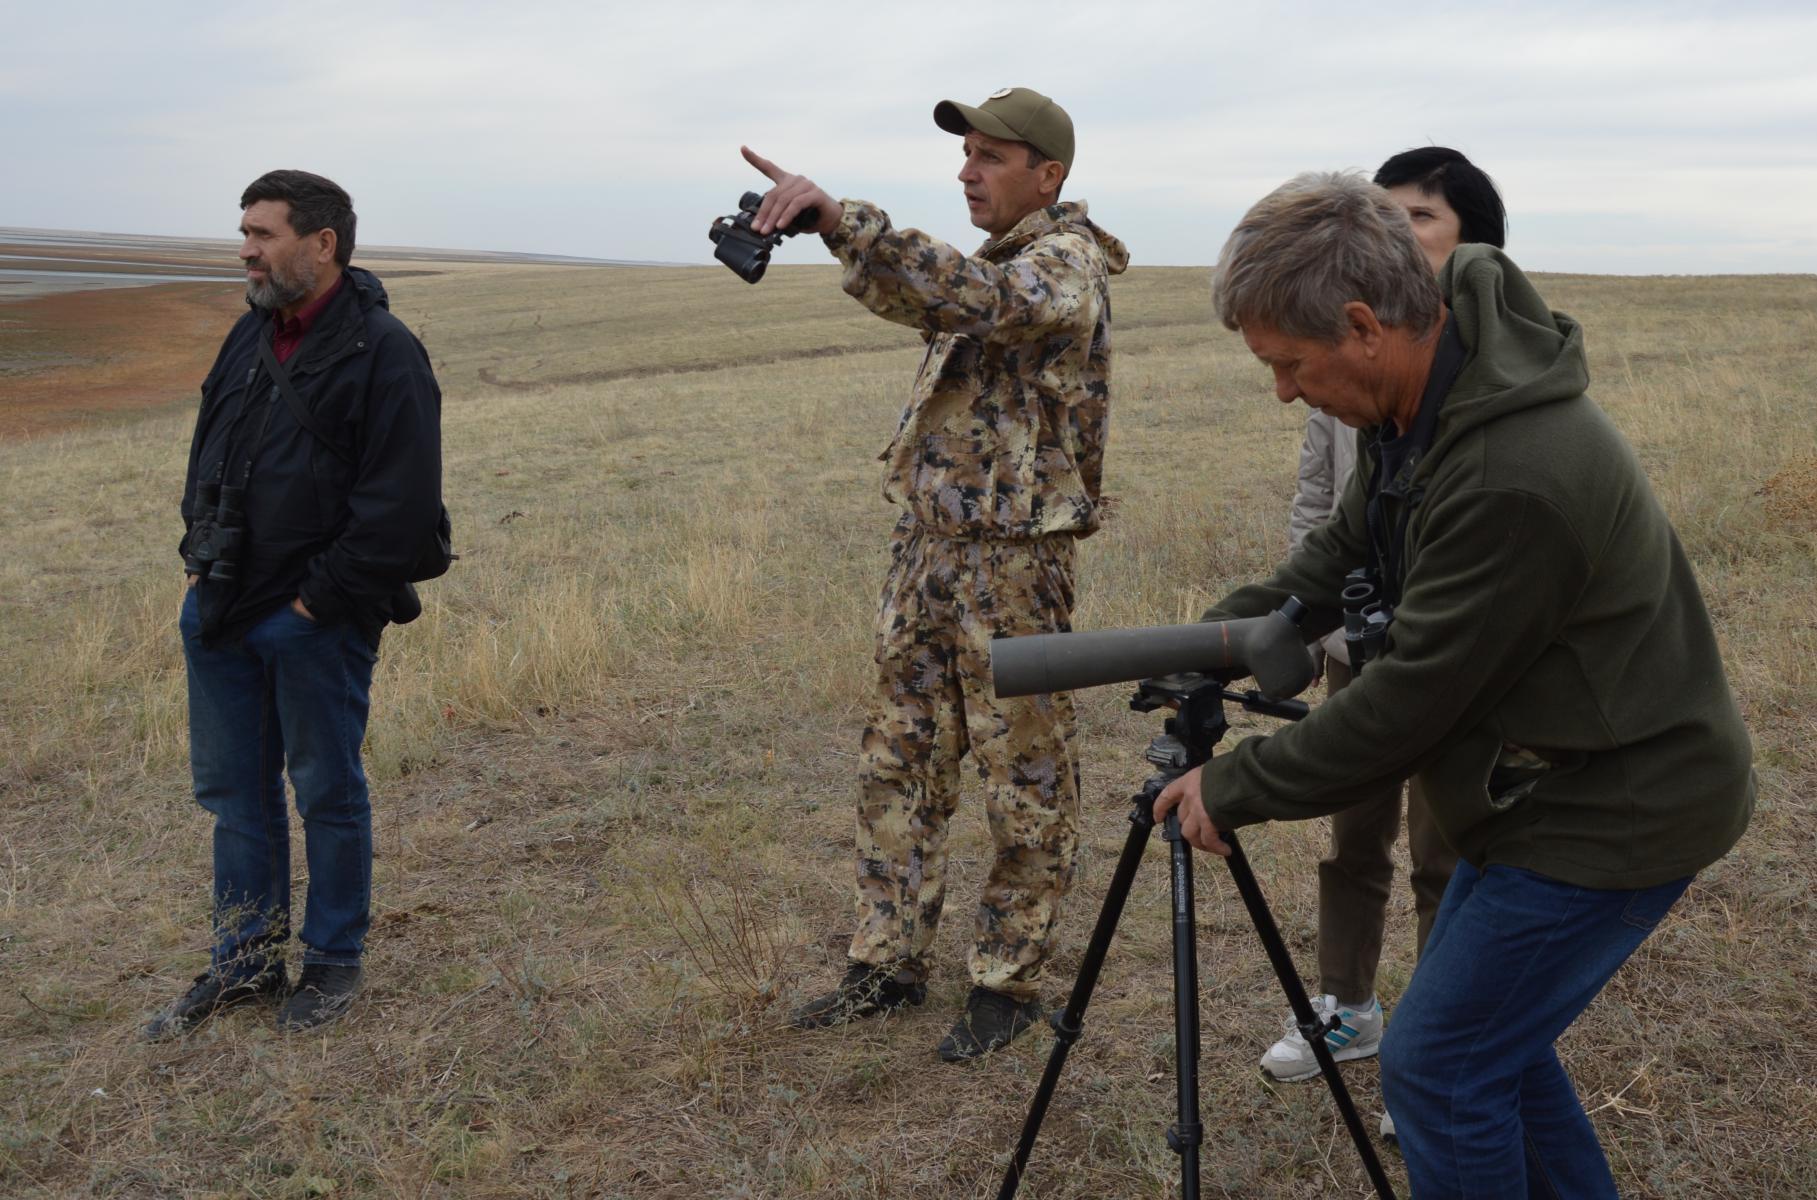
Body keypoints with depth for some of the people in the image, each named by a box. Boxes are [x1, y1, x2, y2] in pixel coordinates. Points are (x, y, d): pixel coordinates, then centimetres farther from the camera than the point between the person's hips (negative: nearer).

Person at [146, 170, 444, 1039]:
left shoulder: (382, 354, -15)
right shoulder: (253, 334, 9)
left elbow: (402, 504, -19)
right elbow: (207, 452, 19)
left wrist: (320, 600, -17)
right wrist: (199, 559, 9)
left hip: (316, 619, -7)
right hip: (221, 609, 8)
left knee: (327, 794, 7)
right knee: (231, 789, 15)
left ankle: (334, 961, 24)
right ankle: (246, 961, 30)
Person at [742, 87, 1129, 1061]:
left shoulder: (1067, 262, -10)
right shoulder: (993, 263, 18)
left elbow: (974, 298, -29)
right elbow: (911, 298, 3)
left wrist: (838, 216, -36)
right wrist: (821, 221, -13)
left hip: (1014, 560, -8)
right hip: (926, 545, 9)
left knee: (1026, 784, 4)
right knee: (899, 765, 12)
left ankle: (1008, 981, 16)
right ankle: (889, 961, 24)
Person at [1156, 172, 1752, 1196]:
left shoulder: (1515, 477, -33)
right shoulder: (1423, 393, -5)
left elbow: (1411, 697, -26)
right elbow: (1351, 548, 10)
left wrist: (1235, 787, -14)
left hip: (1620, 810, -9)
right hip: (1551, 785, 9)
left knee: (1440, 1063, -3)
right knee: (1490, 1033, 19)